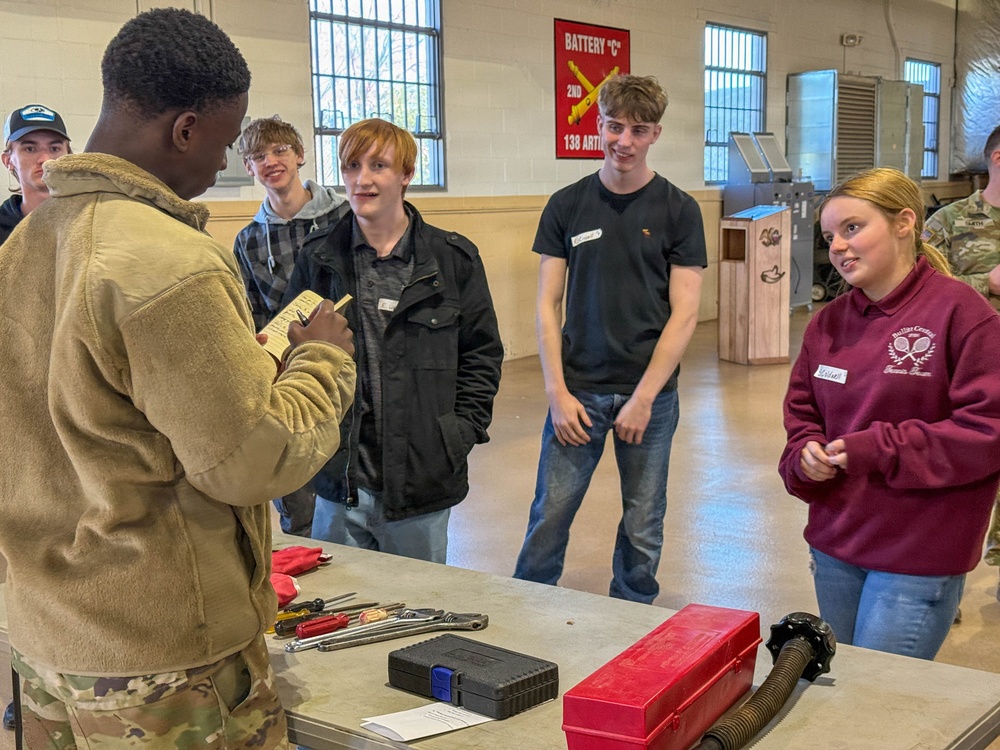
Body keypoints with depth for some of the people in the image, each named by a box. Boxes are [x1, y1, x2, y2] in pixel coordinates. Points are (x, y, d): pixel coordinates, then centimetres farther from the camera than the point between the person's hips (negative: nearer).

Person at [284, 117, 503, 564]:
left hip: (423, 482, -1)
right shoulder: (318, 257, 5)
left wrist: (462, 431, -4)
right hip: (340, 481, 1)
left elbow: (482, 353, 5)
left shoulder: (454, 258, 0)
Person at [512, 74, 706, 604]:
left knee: (642, 530, 9)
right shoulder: (567, 206, 4)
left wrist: (643, 398, -11)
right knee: (548, 519, 3)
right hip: (577, 390, 1)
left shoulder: (678, 210, -1)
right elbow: (548, 306, 3)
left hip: (649, 392, -1)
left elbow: (684, 313, -5)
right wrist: (557, 392, -6)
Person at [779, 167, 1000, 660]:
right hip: (834, 546, 7)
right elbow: (801, 411, 16)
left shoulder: (960, 312, -13)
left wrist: (877, 450, -19)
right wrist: (806, 455, -6)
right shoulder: (828, 322, 7)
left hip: (919, 559, -6)